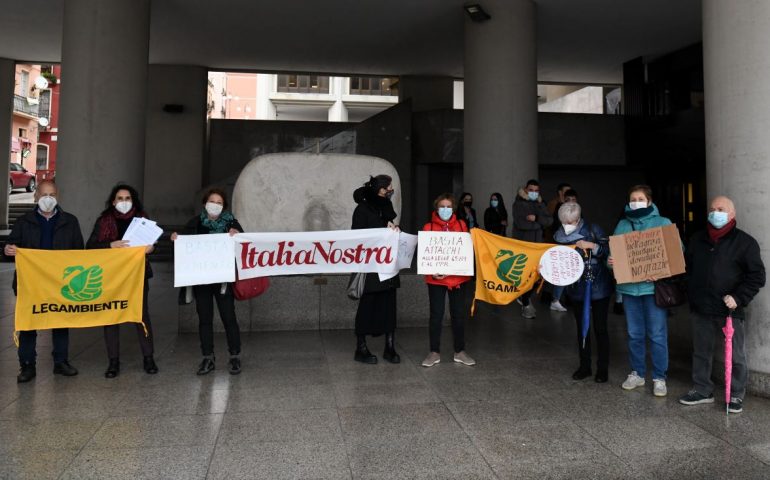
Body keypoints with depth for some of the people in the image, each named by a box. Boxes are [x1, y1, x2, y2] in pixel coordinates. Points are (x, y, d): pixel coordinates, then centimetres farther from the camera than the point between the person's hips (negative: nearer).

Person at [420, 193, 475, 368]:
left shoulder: (461, 225, 5)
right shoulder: (428, 227, -3)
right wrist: (432, 271, -17)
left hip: (457, 277, 2)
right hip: (436, 278, -2)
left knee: (459, 314, 10)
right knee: (436, 315, 4)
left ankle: (460, 352, 22)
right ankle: (434, 352, 16)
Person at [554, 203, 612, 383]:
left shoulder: (593, 230, -11)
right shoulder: (559, 236, -1)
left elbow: (609, 252, -13)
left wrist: (592, 246, -25)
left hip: (598, 287, -3)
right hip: (576, 289, 4)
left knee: (600, 328, 4)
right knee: (581, 328, 13)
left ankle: (603, 368, 17)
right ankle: (584, 366, 26)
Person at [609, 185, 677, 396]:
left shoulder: (663, 223, 2)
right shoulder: (622, 225, 11)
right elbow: (614, 251, 13)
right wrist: (611, 262, -11)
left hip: (654, 286, -3)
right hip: (629, 287, 3)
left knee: (657, 335, 0)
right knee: (634, 334, 12)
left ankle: (659, 378, 13)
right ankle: (637, 373, 26)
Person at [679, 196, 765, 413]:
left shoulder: (745, 242, -3)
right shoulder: (697, 240, 10)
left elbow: (757, 276, -6)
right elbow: (686, 268, 17)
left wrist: (738, 297, -16)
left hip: (730, 310, -4)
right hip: (700, 309, 4)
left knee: (736, 356, 6)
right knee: (701, 352, 14)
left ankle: (736, 395, 22)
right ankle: (702, 390, 28)